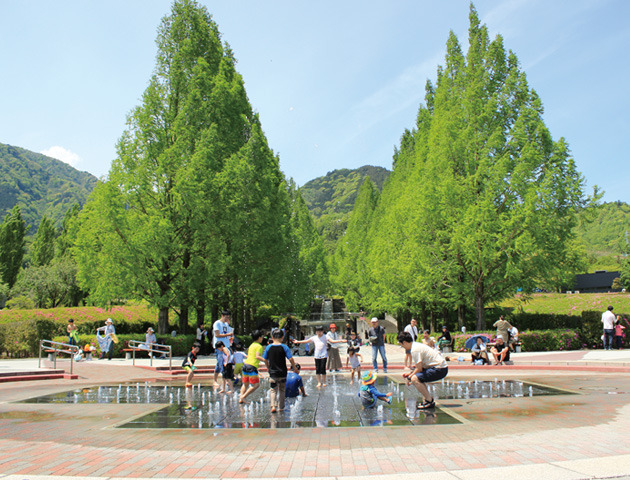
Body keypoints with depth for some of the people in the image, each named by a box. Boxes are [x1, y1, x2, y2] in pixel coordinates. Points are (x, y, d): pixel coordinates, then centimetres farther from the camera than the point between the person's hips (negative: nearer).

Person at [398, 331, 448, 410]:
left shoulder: (414, 350, -16)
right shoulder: (417, 345, 15)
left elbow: (419, 369, -16)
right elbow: (419, 365, 23)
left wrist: (409, 378, -3)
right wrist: (410, 373, 18)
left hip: (440, 369, -11)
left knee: (415, 379, -21)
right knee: (418, 376, 24)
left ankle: (430, 401, -10)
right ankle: (428, 399, 20)